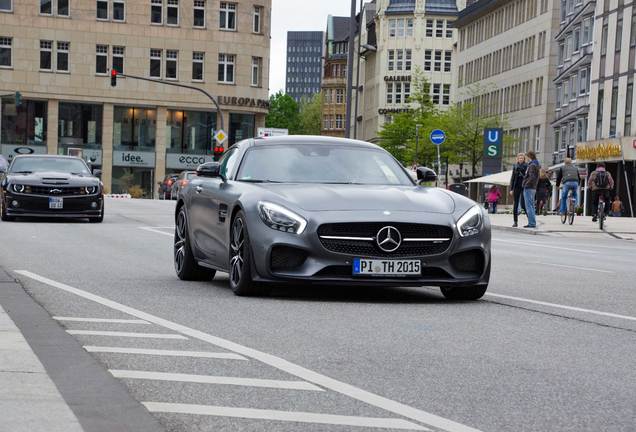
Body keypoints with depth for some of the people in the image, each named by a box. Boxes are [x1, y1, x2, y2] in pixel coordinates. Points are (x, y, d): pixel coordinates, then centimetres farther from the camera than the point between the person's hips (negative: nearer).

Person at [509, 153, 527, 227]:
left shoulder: (526, 166, 0)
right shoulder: (515, 166, 9)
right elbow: (512, 178, 12)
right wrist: (511, 189, 6)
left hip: (524, 187, -4)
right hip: (516, 187, 4)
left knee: (523, 204, -11)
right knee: (515, 204, 3)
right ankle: (515, 221, 7)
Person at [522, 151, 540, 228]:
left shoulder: (532, 165, -14)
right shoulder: (537, 165, 15)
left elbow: (532, 177, -24)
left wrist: (525, 184, -14)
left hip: (528, 188, -10)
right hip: (533, 188, 10)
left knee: (529, 206, -8)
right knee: (531, 205, 14)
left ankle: (532, 223, -9)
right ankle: (533, 223, 16)